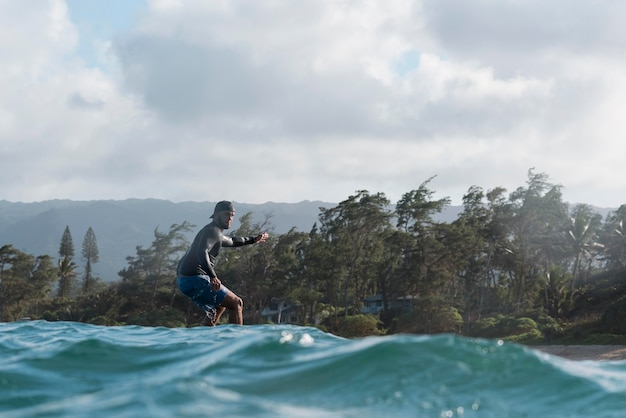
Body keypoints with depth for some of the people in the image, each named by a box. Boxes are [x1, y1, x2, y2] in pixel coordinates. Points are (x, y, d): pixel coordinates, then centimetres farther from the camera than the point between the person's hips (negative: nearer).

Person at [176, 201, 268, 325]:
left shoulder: (216, 232, 22)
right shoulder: (213, 230, -11)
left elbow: (231, 241, 44)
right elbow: (202, 252, -29)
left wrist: (253, 239, 53)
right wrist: (213, 276, -40)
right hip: (195, 279, -11)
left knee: (221, 304, 31)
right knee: (236, 303, -7)